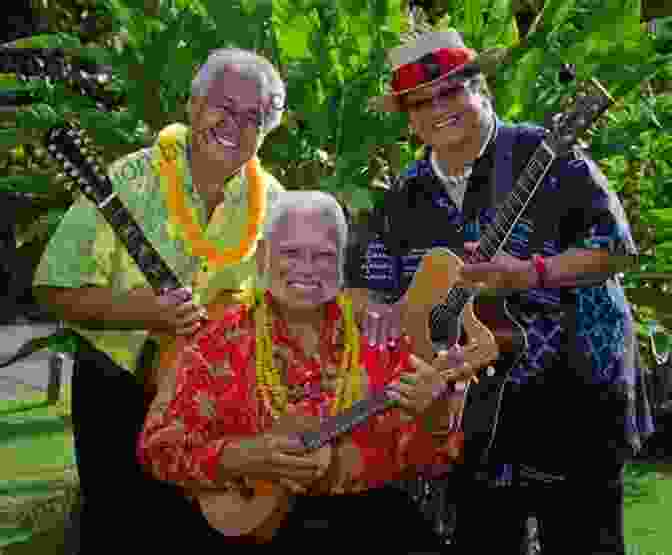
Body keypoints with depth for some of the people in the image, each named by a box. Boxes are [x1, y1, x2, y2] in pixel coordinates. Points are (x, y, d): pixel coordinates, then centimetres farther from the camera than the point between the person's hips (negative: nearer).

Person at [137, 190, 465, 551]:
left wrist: (431, 416, -19)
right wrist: (245, 458, -19)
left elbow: (426, 459, 3)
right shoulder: (219, 343, 1)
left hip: (364, 518, 1)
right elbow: (158, 446, -5)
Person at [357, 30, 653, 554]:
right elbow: (380, 289, 15)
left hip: (573, 393, -5)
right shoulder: (407, 195, 9)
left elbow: (615, 247, -12)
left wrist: (529, 274, -24)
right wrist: (389, 310, -9)